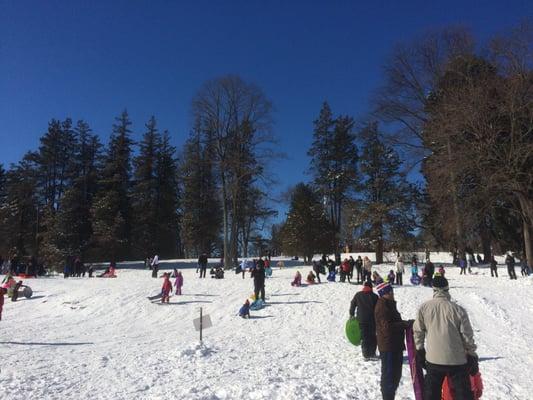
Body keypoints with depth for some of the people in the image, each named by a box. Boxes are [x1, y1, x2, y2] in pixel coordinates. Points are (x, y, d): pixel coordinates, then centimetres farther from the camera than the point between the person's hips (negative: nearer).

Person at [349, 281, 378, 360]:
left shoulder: (358, 295, 1)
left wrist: (352, 314, 18)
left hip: (361, 320, 1)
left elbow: (352, 304, 6)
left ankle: (366, 355, 6)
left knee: (364, 337, 7)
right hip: (372, 320, 0)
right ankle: (372, 353, 18)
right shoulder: (374, 296, -4)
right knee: (372, 337, 14)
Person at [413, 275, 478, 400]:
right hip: (457, 360, -1)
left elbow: (418, 332, 1)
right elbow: (467, 336, -5)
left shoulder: (424, 308, -6)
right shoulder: (458, 310, -12)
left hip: (433, 359, 1)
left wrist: (420, 351, 14)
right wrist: (472, 356, 8)